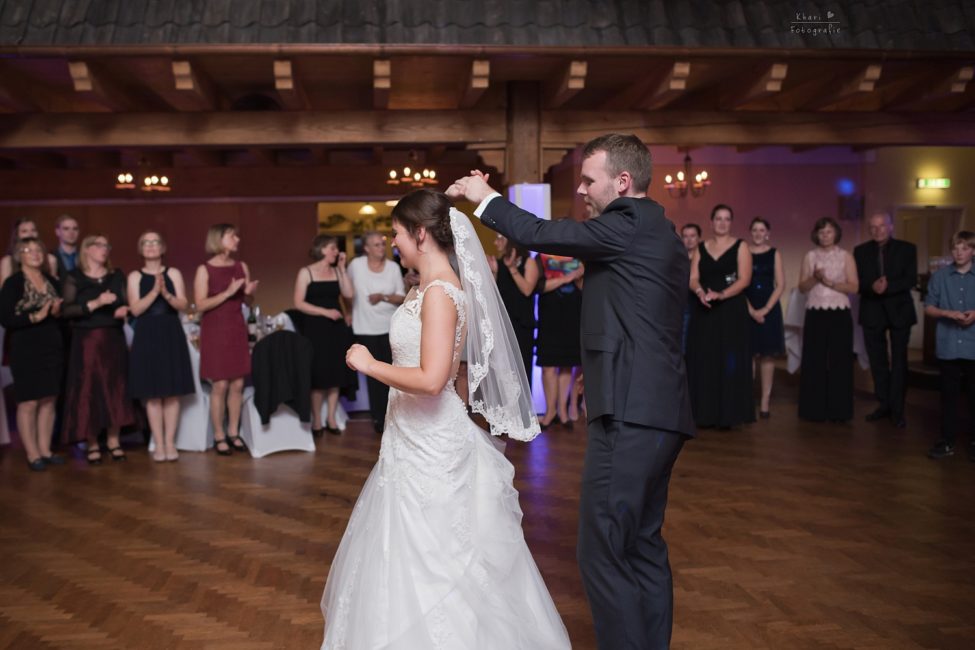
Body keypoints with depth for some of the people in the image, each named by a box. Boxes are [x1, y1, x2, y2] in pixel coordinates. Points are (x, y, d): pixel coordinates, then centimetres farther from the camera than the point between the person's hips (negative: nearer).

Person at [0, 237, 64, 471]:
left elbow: (61, 312, 20)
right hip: (26, 350, -5)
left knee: (49, 401, 7)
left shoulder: (52, 282, 11)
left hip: (52, 348, 5)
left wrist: (58, 312, -2)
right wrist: (35, 317, -20)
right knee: (29, 403, -1)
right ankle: (33, 454, 5)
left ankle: (45, 450, 15)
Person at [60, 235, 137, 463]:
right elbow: (66, 310, -10)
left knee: (115, 389, 2)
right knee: (88, 390, -3)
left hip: (114, 339, 3)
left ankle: (113, 441, 10)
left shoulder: (116, 276, 11)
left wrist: (123, 310, -9)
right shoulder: (74, 277, 0)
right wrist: (95, 304, -19)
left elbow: (126, 304, 14)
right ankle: (92, 445, 5)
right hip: (86, 340, -3)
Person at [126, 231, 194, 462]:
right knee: (152, 394, 0)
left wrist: (166, 293, -22)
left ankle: (170, 443, 7)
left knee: (172, 393, 1)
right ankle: (158, 444, 7)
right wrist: (154, 291, -18)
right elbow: (135, 310, -6)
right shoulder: (135, 276, 5)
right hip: (147, 337, 0)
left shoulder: (173, 273, 6)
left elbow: (183, 305, -3)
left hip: (171, 334, 1)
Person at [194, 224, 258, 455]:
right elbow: (201, 306, -13)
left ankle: (233, 432, 17)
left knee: (238, 384, 5)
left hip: (237, 329, 5)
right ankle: (219, 436, 8)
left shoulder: (241, 266, 7)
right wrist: (228, 292, -20)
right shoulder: (204, 269, -8)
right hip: (215, 331, -5)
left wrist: (249, 293, -6)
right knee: (220, 385, -4)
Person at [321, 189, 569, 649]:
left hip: (429, 446, -10)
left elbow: (431, 380, -28)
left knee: (427, 561, 3)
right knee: (410, 554, 20)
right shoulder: (429, 287, 9)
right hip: (419, 439, 10)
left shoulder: (440, 292, -20)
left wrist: (368, 364, -17)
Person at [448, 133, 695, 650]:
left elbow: (539, 235, -11)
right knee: (644, 547, 18)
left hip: (630, 413, -11)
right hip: (658, 412, 11)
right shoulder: (659, 232, 19)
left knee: (602, 552, -5)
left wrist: (485, 197, 5)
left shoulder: (630, 223, -10)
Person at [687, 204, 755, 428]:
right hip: (704, 311, 3)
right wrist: (700, 292, -18)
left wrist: (720, 295, -21)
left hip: (731, 311, -3)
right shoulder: (701, 248, 11)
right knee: (703, 361, 2)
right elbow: (693, 278, 4)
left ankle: (727, 414, 2)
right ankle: (705, 413, 9)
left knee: (729, 361, -3)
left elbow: (744, 279, -8)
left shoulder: (740, 247, 2)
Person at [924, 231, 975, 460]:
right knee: (949, 395, 8)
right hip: (948, 345, 1)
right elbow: (928, 307, 4)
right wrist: (948, 313, -13)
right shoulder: (939, 276, 3)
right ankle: (947, 441, 15)